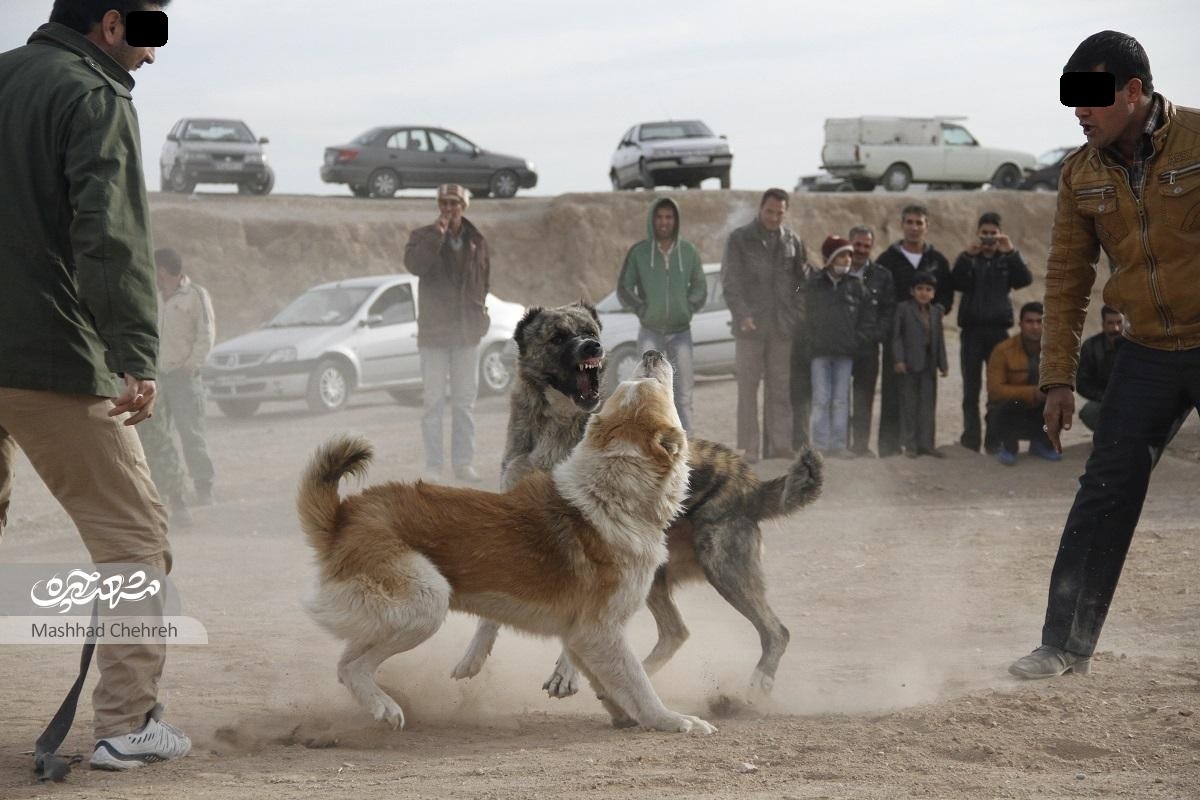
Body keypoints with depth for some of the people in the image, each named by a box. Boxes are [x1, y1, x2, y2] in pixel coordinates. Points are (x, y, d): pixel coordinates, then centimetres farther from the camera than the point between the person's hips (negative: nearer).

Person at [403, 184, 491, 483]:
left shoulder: (476, 241, 7)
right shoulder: (423, 236, -2)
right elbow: (414, 264, -22)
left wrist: (479, 315, 9)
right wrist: (438, 234, -27)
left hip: (467, 333, 3)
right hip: (434, 333, -3)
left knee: (465, 401, 6)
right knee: (434, 402, -2)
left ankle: (463, 463, 11)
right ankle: (432, 465, 2)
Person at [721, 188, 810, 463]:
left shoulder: (792, 241, 11)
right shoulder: (739, 239, 2)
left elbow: (803, 281, 17)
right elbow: (730, 281, -3)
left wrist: (799, 313, 2)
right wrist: (742, 314, -16)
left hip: (782, 326, 3)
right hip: (750, 326, -3)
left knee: (781, 389, 2)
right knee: (748, 388, -3)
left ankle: (778, 444, 5)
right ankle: (748, 447, -3)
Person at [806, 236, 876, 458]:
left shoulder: (856, 286, 5)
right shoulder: (813, 284, 1)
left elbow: (869, 318, 9)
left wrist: (858, 340, -1)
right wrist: (811, 340, -2)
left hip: (845, 352, 2)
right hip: (819, 351, -2)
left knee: (841, 400, 4)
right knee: (821, 399, -3)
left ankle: (839, 444, 8)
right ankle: (821, 444, 1)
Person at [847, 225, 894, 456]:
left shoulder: (881, 276, 9)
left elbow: (889, 310, 7)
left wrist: (878, 335, -7)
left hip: (867, 346, 1)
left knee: (864, 399, 2)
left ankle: (861, 444, 8)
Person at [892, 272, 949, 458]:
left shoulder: (936, 311, 12)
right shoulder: (903, 309, -2)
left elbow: (939, 338, 14)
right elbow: (896, 335, -5)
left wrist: (943, 364, 11)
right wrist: (898, 359, -13)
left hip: (929, 364, 4)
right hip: (910, 364, -4)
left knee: (928, 404, 5)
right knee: (909, 404, 1)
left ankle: (925, 443, 11)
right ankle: (910, 444, 6)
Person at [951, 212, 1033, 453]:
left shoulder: (1007, 260, 11)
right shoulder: (967, 259, 8)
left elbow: (1025, 279, -8)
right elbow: (956, 283, -11)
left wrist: (1011, 252, -19)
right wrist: (969, 256, -23)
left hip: (998, 330, 1)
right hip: (972, 331, -1)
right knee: (971, 389, 0)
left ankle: (996, 440, 3)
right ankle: (970, 440, 2)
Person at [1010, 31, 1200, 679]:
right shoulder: (1081, 174, 2)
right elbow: (1066, 279, 8)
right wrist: (1058, 378, 4)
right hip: (1147, 353, 4)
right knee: (1106, 492, 0)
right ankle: (1066, 643, 5)